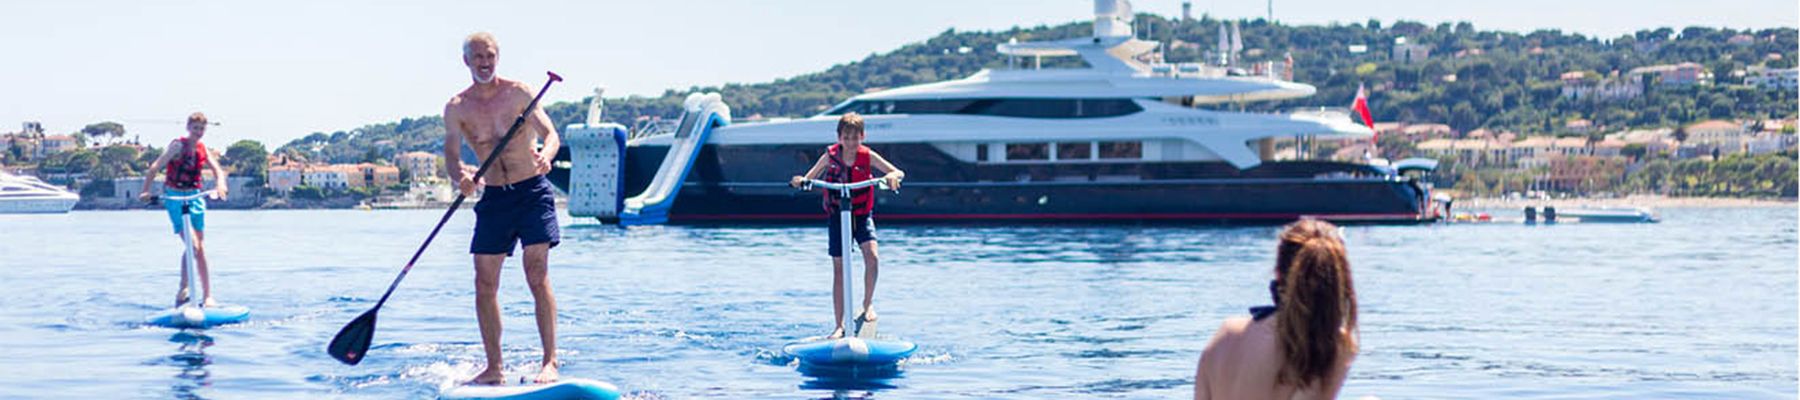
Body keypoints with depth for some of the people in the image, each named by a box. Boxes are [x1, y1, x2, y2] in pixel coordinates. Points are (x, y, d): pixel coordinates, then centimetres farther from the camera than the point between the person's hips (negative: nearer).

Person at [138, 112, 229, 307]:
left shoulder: (202, 149, 9)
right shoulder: (178, 145, -9)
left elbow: (217, 169, 3)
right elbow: (155, 168, -15)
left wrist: (220, 185, -19)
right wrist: (145, 191, -23)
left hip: (194, 196, 6)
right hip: (175, 197, -6)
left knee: (201, 249, 4)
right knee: (192, 245, -17)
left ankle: (208, 297, 6)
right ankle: (183, 290, -2)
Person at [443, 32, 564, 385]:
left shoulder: (518, 92, -4)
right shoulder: (457, 108, 2)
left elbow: (550, 134, -9)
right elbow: (451, 154, -5)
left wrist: (545, 154, -32)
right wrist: (460, 177, -29)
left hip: (532, 192, -3)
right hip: (493, 198, 3)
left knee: (537, 276, -13)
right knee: (485, 285, 1)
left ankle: (550, 362, -14)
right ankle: (494, 369, 9)